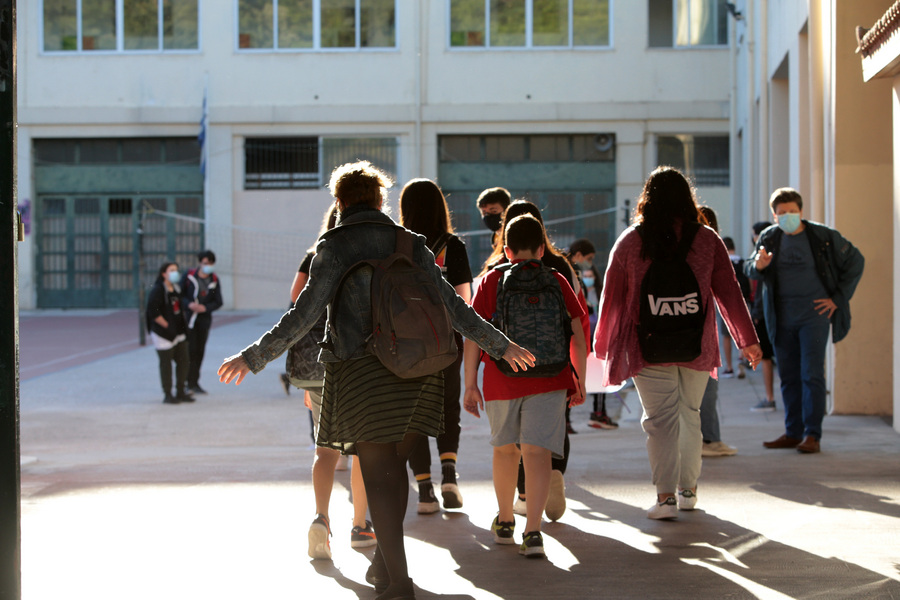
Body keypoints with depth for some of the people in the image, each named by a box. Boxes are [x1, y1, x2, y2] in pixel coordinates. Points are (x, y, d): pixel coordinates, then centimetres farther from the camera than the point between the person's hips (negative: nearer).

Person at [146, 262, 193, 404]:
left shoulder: (176, 289, 13)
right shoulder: (157, 291, -12)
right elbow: (153, 312, -19)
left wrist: (182, 326, 11)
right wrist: (167, 326, -17)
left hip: (178, 333, 8)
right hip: (163, 333, -8)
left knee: (183, 360, 8)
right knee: (166, 363, -1)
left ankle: (180, 392, 19)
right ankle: (167, 395, 5)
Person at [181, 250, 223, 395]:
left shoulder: (214, 281, 3)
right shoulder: (189, 276, -2)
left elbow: (218, 302, 4)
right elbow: (180, 294, 1)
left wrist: (205, 307, -14)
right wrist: (189, 304, -18)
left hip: (204, 319, 3)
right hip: (188, 317, -3)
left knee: (200, 351, 5)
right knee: (190, 349, -10)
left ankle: (194, 383, 14)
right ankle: (190, 383, -8)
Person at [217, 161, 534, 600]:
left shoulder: (335, 246, -3)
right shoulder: (410, 243, 9)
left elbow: (306, 312, -10)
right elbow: (451, 305, 9)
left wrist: (255, 357, -5)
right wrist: (500, 345, 19)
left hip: (360, 370, -4)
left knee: (378, 474, -2)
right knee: (394, 466, 16)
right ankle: (383, 564, 22)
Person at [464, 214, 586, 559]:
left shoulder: (491, 281, 5)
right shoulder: (556, 281, 7)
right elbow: (578, 336, 4)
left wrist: (470, 384, 2)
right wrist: (580, 381, 13)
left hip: (501, 380, 1)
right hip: (549, 381, -1)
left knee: (505, 449, 19)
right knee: (536, 451, -6)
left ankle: (504, 522, 33)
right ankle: (533, 531, -20)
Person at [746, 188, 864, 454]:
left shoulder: (823, 236, -5)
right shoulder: (769, 238, 6)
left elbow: (855, 261, 3)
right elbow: (750, 271, 9)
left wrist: (838, 298, -2)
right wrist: (758, 266, -16)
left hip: (814, 315, -4)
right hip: (782, 317, 4)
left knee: (812, 375, -9)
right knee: (789, 377, 8)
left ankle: (812, 435, -6)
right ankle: (793, 433, 15)